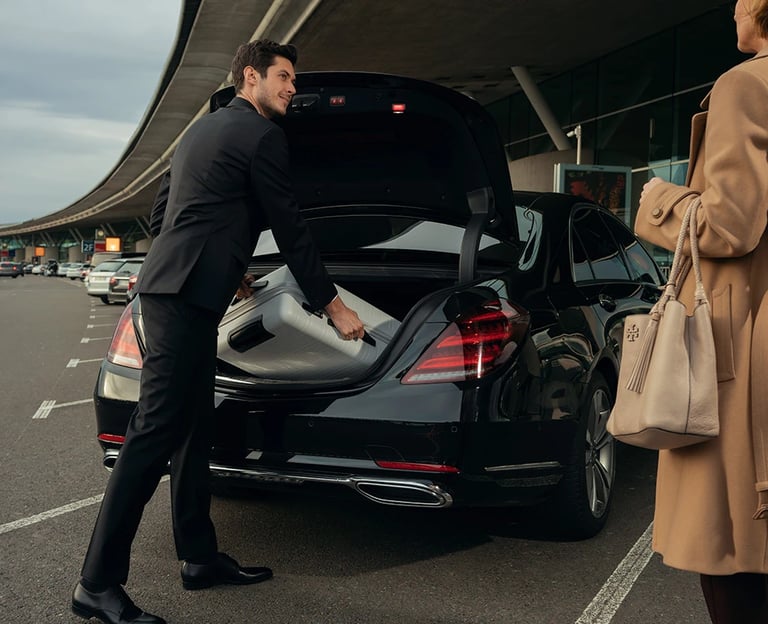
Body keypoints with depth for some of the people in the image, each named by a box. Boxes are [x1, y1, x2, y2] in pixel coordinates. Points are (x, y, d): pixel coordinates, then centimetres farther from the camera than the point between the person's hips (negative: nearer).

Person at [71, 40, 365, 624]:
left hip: (169, 286, 11)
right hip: (189, 295, -11)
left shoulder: (204, 128, 23)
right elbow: (289, 228, -5)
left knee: (193, 428, 13)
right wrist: (332, 303, 2)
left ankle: (201, 557, 21)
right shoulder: (261, 136, -5)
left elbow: (161, 217, 26)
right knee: (156, 433, -10)